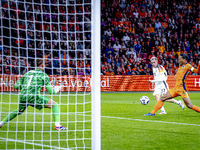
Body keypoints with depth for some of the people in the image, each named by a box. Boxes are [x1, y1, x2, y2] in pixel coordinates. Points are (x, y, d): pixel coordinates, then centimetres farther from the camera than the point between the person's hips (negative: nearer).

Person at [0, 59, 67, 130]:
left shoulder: (28, 73, 22)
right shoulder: (43, 75, 9)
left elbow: (16, 86, 20)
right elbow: (50, 91, 6)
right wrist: (56, 90, 28)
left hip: (22, 96, 6)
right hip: (33, 96, -6)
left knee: (19, 111, 35)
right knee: (54, 105, 6)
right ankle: (57, 125, -8)